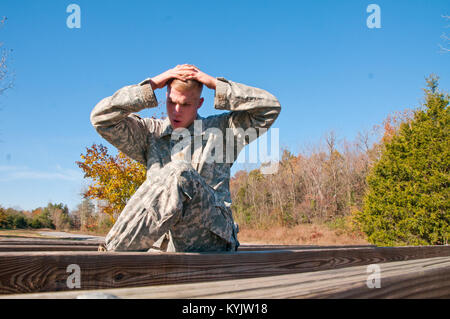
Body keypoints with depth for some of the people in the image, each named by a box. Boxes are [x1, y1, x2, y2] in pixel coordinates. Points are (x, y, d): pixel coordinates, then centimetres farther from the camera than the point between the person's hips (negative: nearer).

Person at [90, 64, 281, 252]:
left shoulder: (221, 128, 17)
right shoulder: (151, 133, 21)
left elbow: (270, 107, 9)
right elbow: (101, 118, 10)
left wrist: (216, 84, 6)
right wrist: (151, 85, 6)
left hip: (211, 236, -2)